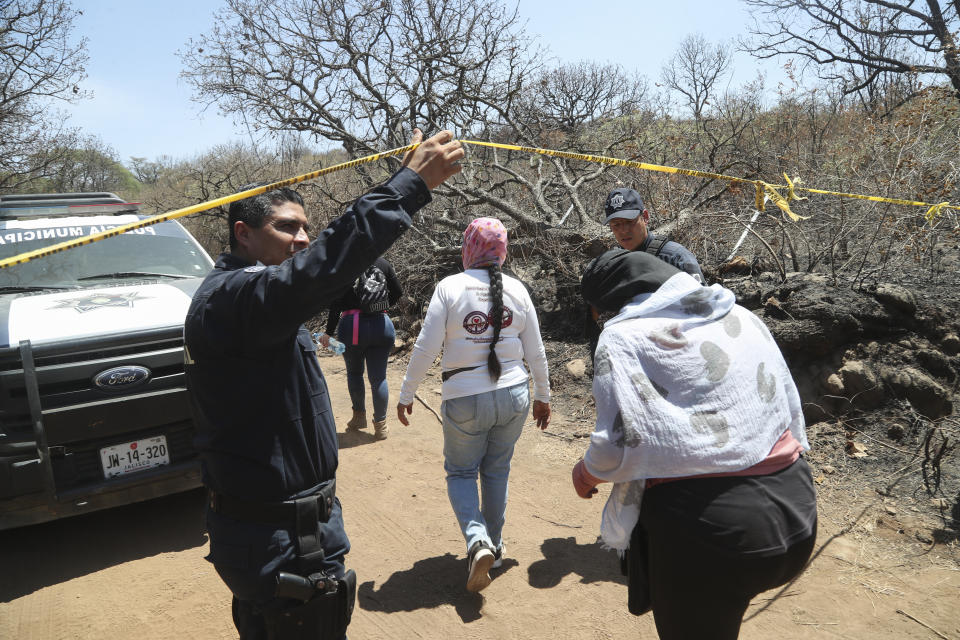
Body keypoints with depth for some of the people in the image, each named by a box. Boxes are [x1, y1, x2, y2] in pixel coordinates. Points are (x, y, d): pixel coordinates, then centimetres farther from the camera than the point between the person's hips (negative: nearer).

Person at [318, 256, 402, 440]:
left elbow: (336, 303, -10)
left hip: (352, 326, -2)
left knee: (354, 373, 19)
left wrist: (329, 332, -6)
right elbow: (398, 292, 7)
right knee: (378, 376, 6)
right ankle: (380, 424, 7)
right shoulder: (383, 263, 4)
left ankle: (359, 416, 27)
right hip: (382, 325, 2)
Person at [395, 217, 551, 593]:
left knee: (460, 471, 14)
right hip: (514, 395, 3)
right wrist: (543, 396, 18)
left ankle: (477, 540, -6)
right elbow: (535, 351, 6)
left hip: (465, 400, -3)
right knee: (497, 470, 19)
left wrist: (406, 394, 1)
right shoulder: (516, 289, 1)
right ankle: (494, 546, 31)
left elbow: (426, 347, -10)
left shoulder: (449, 287, -9)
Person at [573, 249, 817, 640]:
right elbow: (790, 407, 12)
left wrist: (586, 474, 4)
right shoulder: (741, 316, 11)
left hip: (706, 529, -6)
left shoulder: (623, 335, -8)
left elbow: (620, 447, -16)